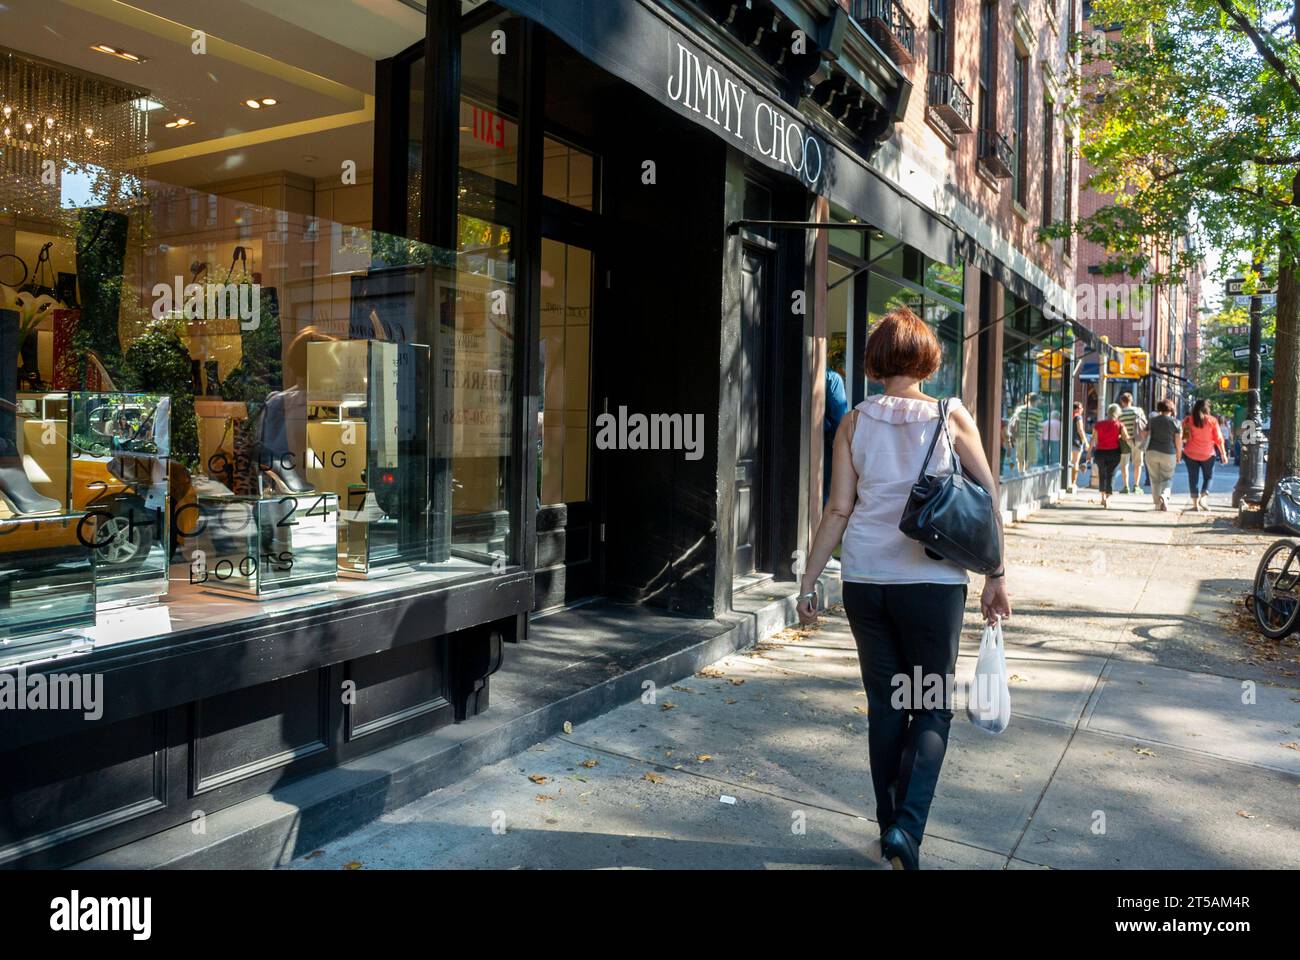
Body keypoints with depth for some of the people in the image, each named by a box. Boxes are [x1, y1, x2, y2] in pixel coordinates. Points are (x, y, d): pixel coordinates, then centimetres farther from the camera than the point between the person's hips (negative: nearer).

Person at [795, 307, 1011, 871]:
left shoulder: (855, 422, 1)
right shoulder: (951, 417, -1)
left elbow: (838, 510, -2)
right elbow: (987, 500, -2)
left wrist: (808, 581, 3)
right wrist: (996, 577, 5)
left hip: (865, 578, 2)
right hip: (933, 580, -2)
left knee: (884, 705, 14)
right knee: (933, 708, 10)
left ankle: (890, 824, 23)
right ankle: (907, 825, -5)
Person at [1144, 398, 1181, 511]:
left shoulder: (1153, 420, 4)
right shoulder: (1175, 422, -2)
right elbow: (1178, 441, -3)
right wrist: (1178, 455, 6)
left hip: (1152, 452, 1)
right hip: (1168, 454, -1)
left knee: (1155, 479, 9)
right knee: (1167, 478, 11)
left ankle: (1158, 504, 10)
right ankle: (1164, 496, -16)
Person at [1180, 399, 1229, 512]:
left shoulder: (1188, 420, -1)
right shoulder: (1212, 420, -4)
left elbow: (1183, 437, -1)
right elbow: (1218, 439, -3)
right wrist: (1223, 454, 3)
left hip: (1191, 453, 1)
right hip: (1207, 454, -1)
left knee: (1193, 478, 7)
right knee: (1208, 477, 14)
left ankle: (1195, 503, 6)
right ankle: (1203, 498, -5)